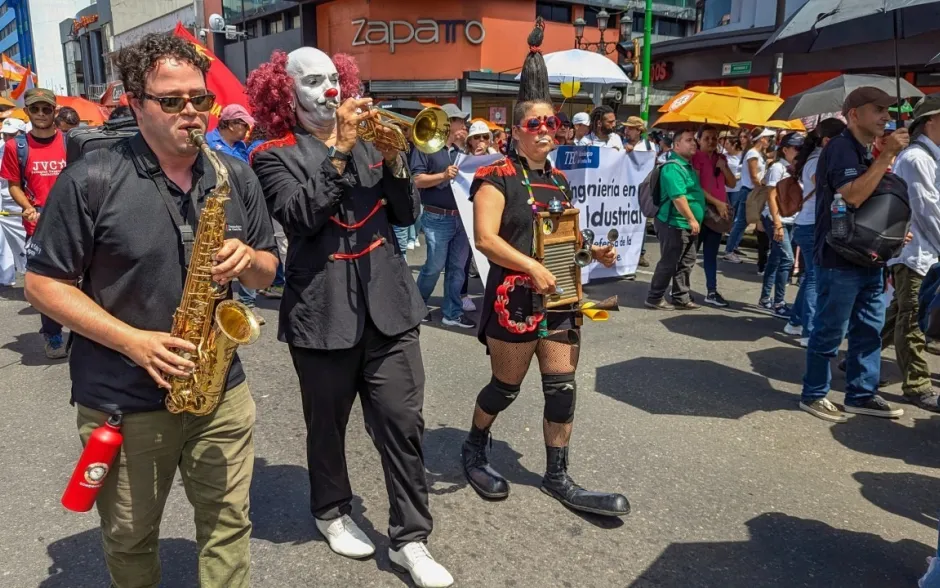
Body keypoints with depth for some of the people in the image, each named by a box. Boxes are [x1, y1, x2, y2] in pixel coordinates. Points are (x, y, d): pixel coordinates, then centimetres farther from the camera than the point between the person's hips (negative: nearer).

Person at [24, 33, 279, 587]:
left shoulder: (236, 176, 1)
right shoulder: (90, 181, -11)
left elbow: (268, 272, 8)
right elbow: (44, 282, -7)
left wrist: (246, 259, -16)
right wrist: (131, 341, -18)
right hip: (123, 400, -2)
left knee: (228, 524, 13)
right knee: (130, 536, 19)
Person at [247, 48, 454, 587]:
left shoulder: (366, 141, 14)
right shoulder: (274, 156, 0)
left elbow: (408, 214, 8)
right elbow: (300, 215, -18)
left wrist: (393, 160, -7)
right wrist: (340, 150, -19)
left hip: (388, 304, 3)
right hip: (324, 312, -3)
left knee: (403, 422, 2)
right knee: (328, 424, 13)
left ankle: (411, 538, 14)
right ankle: (332, 510, 38)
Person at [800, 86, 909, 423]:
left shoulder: (865, 153, 17)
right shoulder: (840, 148, -13)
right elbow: (853, 196, -27)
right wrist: (887, 155, -24)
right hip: (840, 259, -9)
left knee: (869, 329, 13)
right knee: (830, 331, 0)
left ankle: (861, 395, 24)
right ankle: (814, 395, 13)